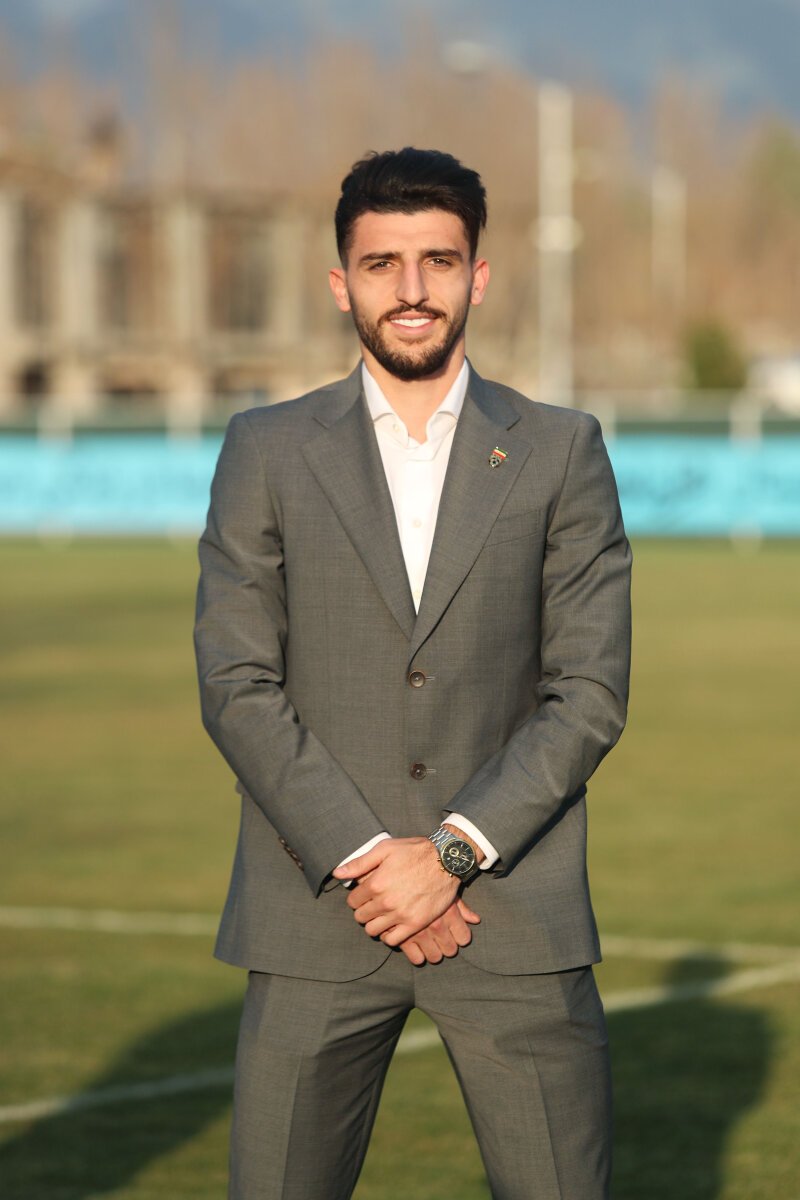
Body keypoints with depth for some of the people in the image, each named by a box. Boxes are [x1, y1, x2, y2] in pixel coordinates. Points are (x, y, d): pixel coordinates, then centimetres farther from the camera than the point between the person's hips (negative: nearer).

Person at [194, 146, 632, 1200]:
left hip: (514, 914, 0)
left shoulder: (562, 453, 7)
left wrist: (452, 854, -11)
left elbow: (589, 691, 0)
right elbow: (237, 687, -1)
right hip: (321, 916, 0)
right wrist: (364, 861, -11)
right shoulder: (267, 452, 7)